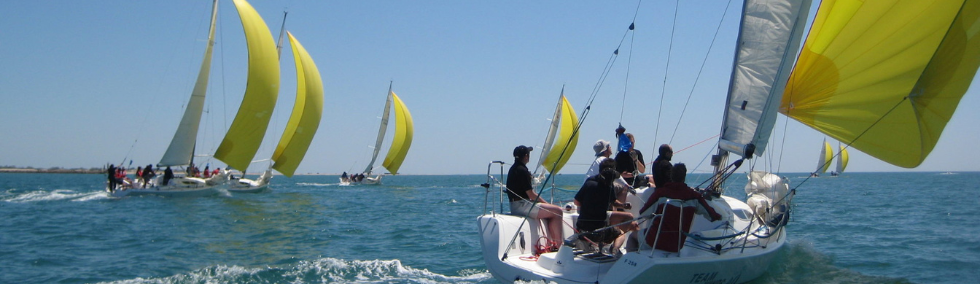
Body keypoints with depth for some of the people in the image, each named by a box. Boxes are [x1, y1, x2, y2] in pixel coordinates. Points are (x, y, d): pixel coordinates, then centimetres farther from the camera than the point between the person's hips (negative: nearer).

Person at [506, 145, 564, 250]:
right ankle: (558, 245, -6)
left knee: (549, 213, 18)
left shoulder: (513, 169, 15)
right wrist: (546, 203, -6)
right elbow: (531, 195, -16)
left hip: (515, 205, 11)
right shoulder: (522, 170, -16)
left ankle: (551, 244, 12)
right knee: (557, 211, -11)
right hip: (522, 206, -11)